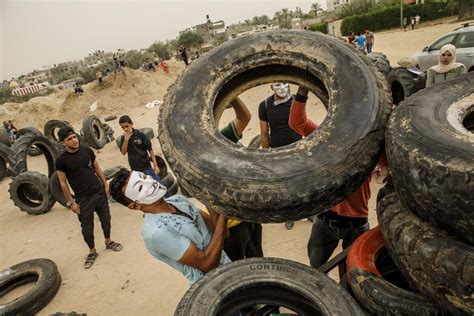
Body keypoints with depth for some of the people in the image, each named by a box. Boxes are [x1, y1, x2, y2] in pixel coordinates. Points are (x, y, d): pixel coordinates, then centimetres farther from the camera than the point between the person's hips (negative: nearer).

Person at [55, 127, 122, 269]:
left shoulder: (87, 151, -1)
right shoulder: (61, 160, -10)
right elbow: (63, 183, -5)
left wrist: (105, 184, 7)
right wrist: (71, 202, -6)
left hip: (99, 192, 3)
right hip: (83, 198, -3)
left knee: (105, 218, 16)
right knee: (87, 226, 8)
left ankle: (108, 242, 39)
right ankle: (92, 251, 28)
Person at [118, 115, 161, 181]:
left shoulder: (140, 135, -8)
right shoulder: (124, 138, 3)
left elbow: (150, 150, -7)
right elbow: (123, 152, -8)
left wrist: (155, 165, -10)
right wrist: (126, 140, -21)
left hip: (146, 166, -3)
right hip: (135, 168, 3)